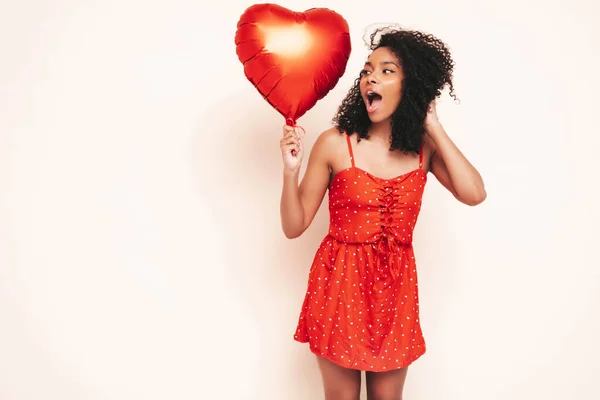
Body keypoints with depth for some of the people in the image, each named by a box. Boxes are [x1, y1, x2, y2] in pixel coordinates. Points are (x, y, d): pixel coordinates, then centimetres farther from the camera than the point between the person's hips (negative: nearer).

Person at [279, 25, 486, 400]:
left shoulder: (425, 148, 0)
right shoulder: (335, 144, -9)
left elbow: (474, 194, -17)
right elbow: (294, 227, -6)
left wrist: (435, 127, -12)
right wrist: (291, 170, -23)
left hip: (396, 285, 3)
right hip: (339, 282, -2)